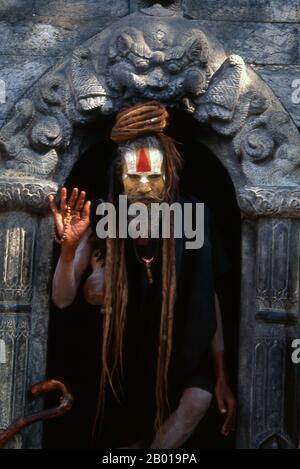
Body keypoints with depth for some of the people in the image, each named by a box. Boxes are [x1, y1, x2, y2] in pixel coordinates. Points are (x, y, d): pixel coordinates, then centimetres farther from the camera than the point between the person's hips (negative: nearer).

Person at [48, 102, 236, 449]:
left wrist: (221, 375, -8)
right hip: (124, 350, 1)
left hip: (177, 346, 0)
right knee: (124, 439, 12)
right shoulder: (102, 222, -17)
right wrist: (68, 247, -37)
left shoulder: (189, 219, -18)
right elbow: (62, 300, -18)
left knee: (199, 399, -26)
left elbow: (208, 297, -10)